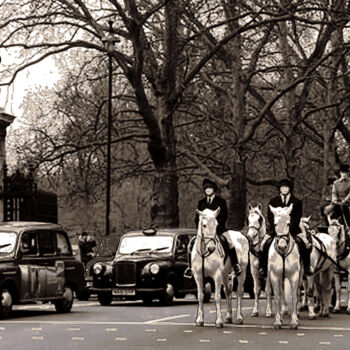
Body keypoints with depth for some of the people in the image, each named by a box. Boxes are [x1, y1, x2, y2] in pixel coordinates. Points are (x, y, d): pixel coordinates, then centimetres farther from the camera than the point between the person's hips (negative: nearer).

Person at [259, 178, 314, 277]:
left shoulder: (297, 202, 8)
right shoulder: (273, 202, 11)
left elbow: (297, 217, 0)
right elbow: (270, 217, 4)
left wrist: (289, 228, -14)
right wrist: (276, 228, -11)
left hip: (292, 230, -1)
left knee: (304, 244, -22)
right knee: (266, 244, -21)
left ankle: (307, 266, -11)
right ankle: (263, 267, -11)